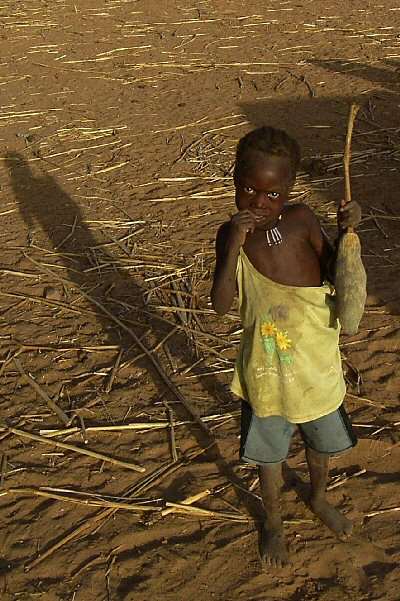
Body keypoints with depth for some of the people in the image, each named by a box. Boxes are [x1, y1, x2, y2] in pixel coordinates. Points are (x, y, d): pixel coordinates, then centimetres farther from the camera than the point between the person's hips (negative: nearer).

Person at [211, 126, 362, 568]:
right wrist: (234, 246, -31)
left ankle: (318, 498, 55)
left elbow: (333, 274, -5)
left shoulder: (301, 220, -13)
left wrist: (345, 231, -21)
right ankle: (273, 522, 44)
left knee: (321, 440, 24)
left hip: (316, 360, 1)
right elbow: (221, 304, -21)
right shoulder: (231, 234, -12)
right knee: (268, 449, 17)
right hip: (266, 366, -1)